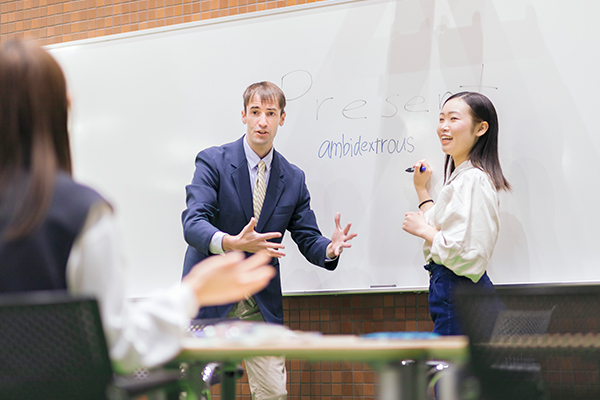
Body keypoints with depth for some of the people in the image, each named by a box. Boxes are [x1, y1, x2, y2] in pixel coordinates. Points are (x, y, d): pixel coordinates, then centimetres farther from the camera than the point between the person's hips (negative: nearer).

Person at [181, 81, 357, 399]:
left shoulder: (293, 178, 6)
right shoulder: (213, 161, -7)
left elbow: (307, 238, 7)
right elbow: (192, 223, -20)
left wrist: (330, 248, -18)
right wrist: (231, 243, -40)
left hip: (261, 302, 3)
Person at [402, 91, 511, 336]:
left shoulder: (473, 180, -15)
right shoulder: (460, 175, 18)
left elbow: (467, 254, -24)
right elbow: (438, 227, 21)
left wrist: (423, 229, -11)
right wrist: (421, 189, 23)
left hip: (461, 296, -10)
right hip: (450, 290, 10)